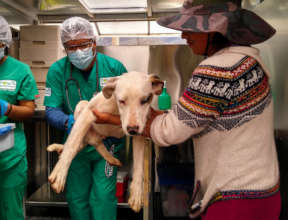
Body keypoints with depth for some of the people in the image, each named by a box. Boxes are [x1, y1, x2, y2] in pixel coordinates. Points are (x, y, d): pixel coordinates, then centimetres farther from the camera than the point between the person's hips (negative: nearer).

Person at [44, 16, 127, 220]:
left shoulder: (114, 67, -10)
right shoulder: (57, 71, -8)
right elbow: (52, 110, -11)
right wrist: (68, 121, -33)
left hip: (107, 144, -2)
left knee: (103, 197, 0)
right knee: (77, 198, 16)